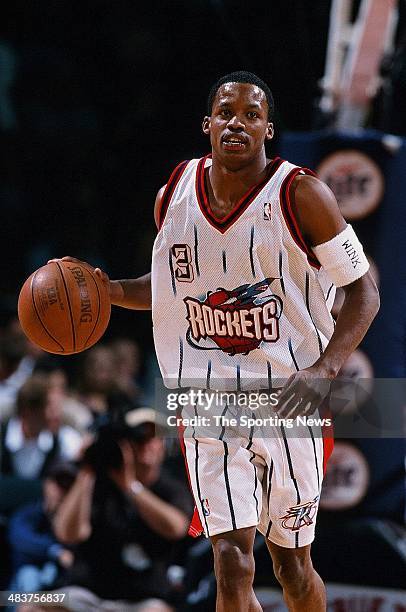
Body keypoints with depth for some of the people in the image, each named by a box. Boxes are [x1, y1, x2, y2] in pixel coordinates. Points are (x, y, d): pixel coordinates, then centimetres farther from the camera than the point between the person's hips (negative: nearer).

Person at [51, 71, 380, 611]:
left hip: (288, 400, -2)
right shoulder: (174, 196, 2)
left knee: (293, 566, 11)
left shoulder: (301, 196, -11)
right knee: (232, 561, -14)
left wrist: (323, 371, -21)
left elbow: (363, 292, -6)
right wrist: (111, 291, -1)